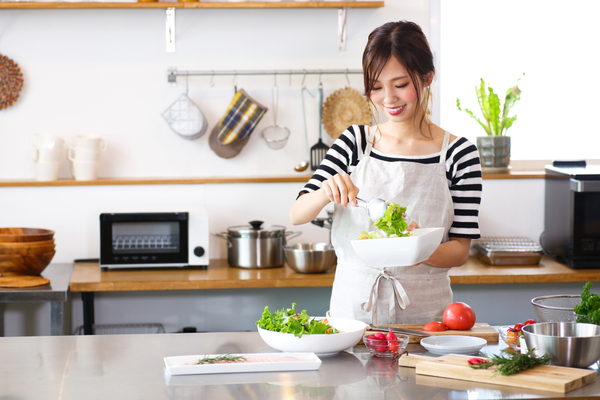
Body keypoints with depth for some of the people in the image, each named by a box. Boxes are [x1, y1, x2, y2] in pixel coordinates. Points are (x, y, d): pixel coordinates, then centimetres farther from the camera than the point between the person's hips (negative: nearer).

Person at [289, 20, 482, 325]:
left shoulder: (458, 154, -1)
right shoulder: (354, 142, 6)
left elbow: (461, 250, 0)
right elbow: (296, 215, 4)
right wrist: (325, 193, -16)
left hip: (422, 310, -1)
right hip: (352, 306, 2)